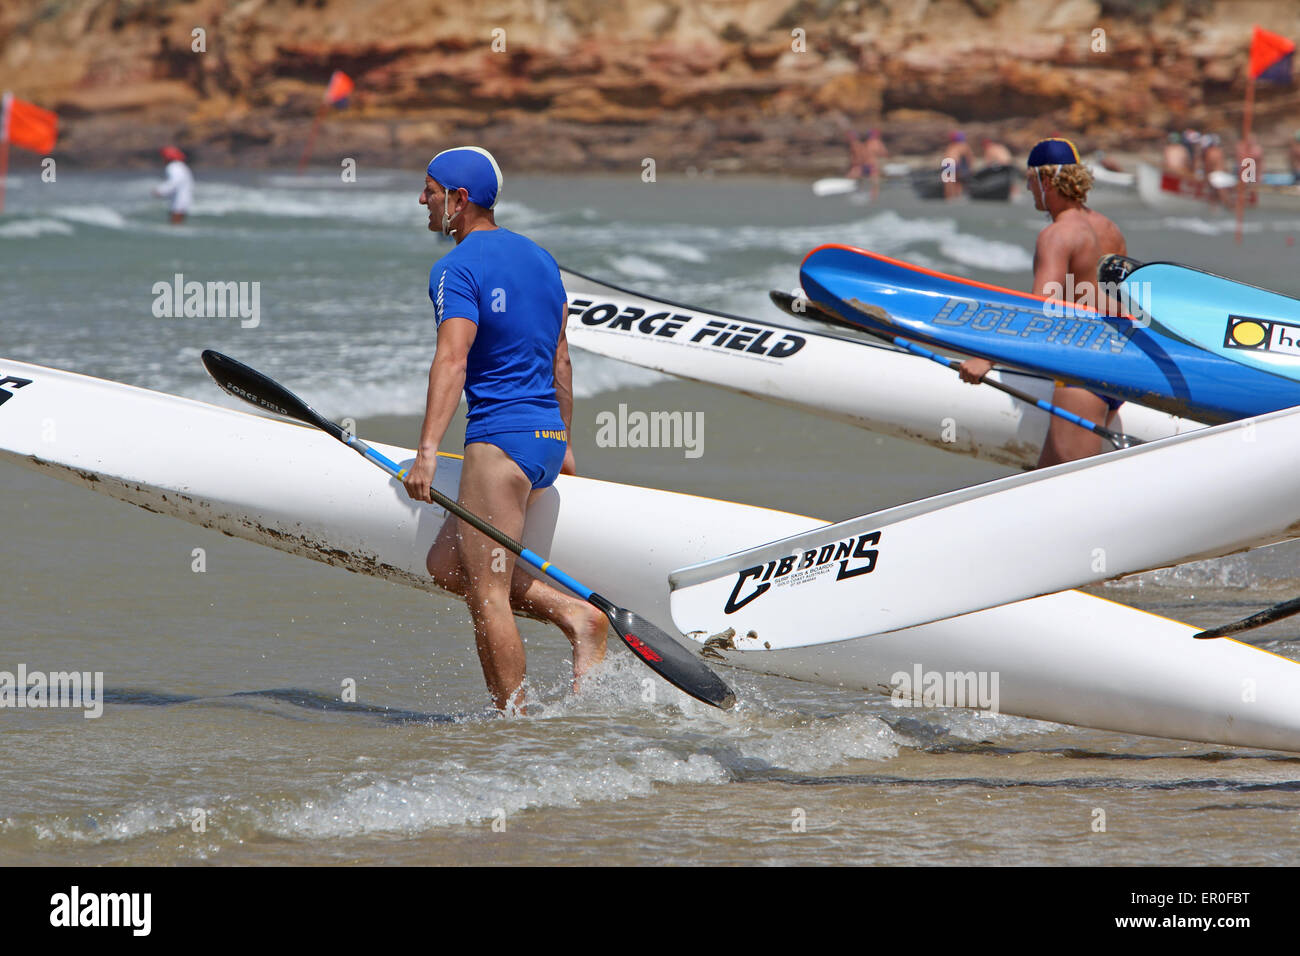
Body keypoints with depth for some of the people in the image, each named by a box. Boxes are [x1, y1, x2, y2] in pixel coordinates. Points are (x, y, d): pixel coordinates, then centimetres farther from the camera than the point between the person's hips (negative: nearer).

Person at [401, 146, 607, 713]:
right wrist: (563, 444, 30)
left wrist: (427, 453, -30)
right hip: (547, 434, 9)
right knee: (446, 565, 14)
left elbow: (452, 360, -23)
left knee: (487, 594, -6)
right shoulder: (539, 258, 17)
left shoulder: (457, 269, -10)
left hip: (501, 437, -9)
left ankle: (515, 723, -7)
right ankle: (576, 616, 4)